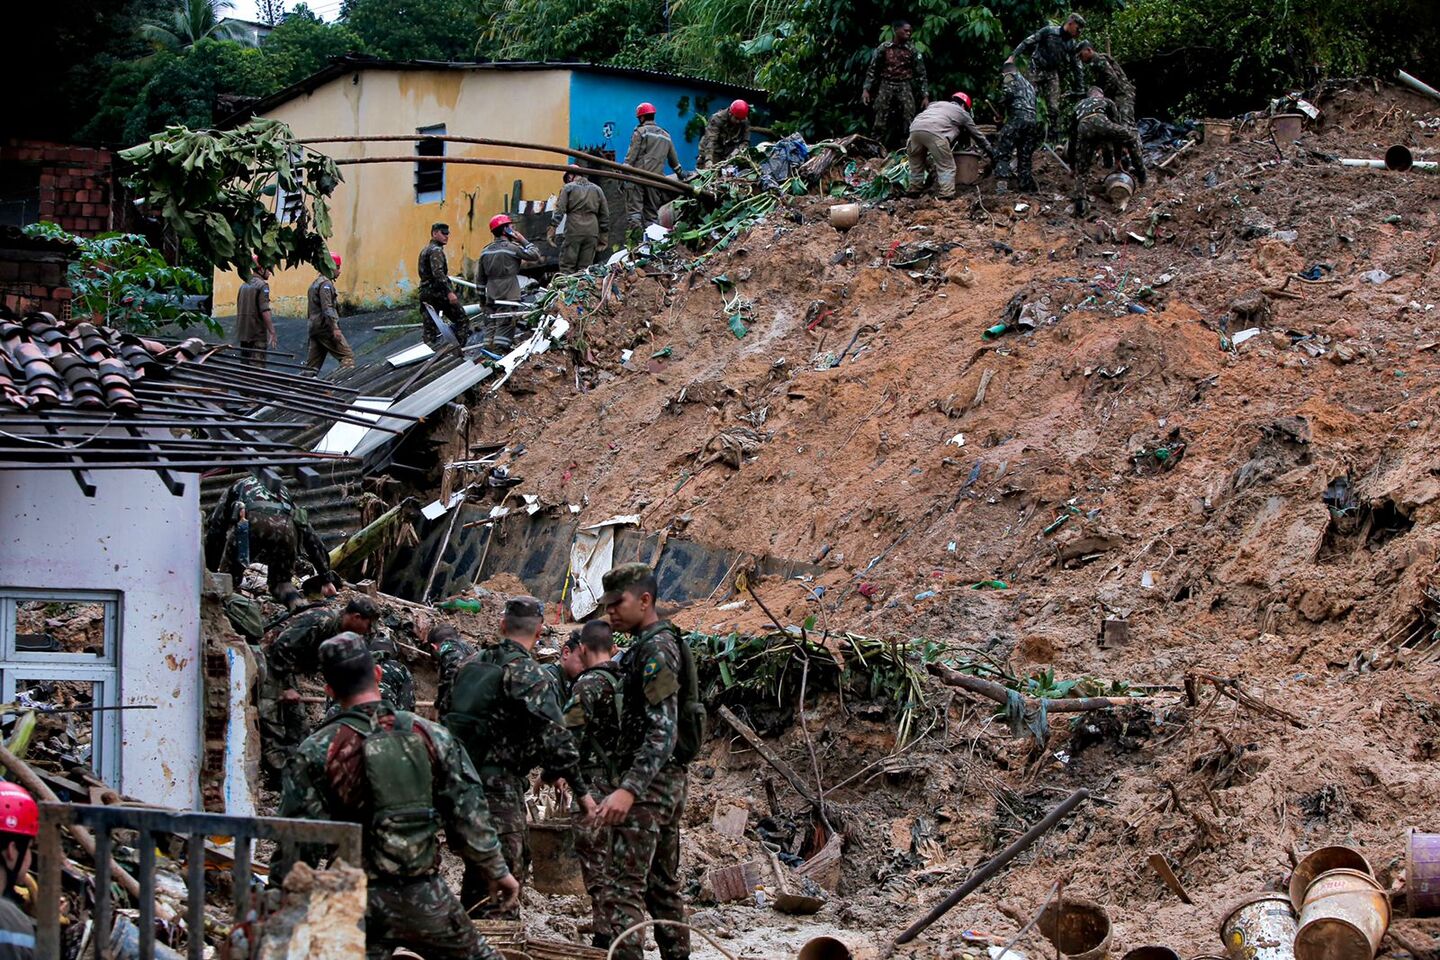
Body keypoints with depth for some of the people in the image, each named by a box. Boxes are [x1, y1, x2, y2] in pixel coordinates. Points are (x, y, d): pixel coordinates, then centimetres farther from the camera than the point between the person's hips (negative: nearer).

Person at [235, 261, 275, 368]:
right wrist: (272, 332, -19)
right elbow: (265, 311, -20)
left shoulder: (244, 285, 14)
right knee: (257, 365, -8)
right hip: (257, 335, -8)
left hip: (243, 333, 8)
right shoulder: (262, 285, -12)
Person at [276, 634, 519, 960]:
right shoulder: (431, 736, -1)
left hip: (360, 901, -2)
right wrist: (496, 870, 13)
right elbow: (469, 815, 1)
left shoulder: (316, 753, -8)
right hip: (427, 896, 3)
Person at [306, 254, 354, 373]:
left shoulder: (316, 283, 23)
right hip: (325, 327, -10)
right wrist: (335, 328, -24)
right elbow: (327, 308, -19)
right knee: (347, 356, -12)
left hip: (314, 327, 10)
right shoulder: (326, 284, -9)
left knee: (313, 363, 9)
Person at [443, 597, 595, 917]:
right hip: (498, 786, -8)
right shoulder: (528, 673, -13)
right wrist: (581, 791, -11)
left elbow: (446, 713, 20)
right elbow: (555, 736, -18)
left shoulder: (472, 663, 12)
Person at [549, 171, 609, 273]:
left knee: (567, 265, -1)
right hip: (592, 231, 3)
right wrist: (604, 237, 18)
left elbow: (560, 210, -5)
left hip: (573, 230, -3)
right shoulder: (597, 189, 16)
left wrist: (552, 229, -5)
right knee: (586, 266, 5)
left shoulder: (568, 188, 5)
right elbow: (605, 215, 15)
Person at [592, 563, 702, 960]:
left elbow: (663, 730, -23)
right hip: (669, 780, 11)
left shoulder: (656, 648, -14)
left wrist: (628, 789, -32)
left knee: (624, 884, -14)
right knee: (664, 883, 14)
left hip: (649, 781, -11)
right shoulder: (662, 643, 17)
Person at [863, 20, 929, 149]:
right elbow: (872, 70, 6)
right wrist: (866, 89, -2)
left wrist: (925, 96, -2)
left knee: (909, 123, -8)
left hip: (904, 87, 0)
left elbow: (921, 74, 4)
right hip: (886, 87, 0)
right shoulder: (883, 48, 2)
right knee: (881, 124, -2)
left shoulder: (912, 50, 2)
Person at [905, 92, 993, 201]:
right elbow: (977, 135, 36)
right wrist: (990, 150, 47)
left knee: (916, 163, 24)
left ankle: (914, 191, 28)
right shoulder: (962, 113, 28)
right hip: (935, 132, -5)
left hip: (915, 128, 5)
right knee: (946, 167, 1)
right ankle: (946, 196, -10)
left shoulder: (936, 103, 39)